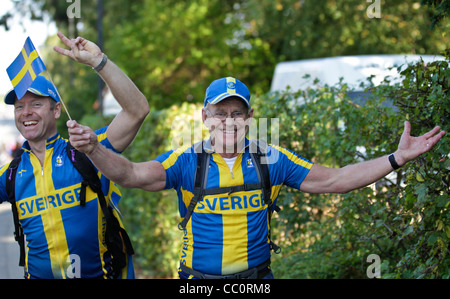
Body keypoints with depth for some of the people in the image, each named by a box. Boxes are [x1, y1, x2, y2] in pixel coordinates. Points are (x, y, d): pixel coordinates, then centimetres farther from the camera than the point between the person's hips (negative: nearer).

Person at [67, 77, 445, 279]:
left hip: (257, 275, 2)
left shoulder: (272, 159, 1)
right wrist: (93, 149, -36)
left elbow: (333, 180, 1)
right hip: (199, 278, -1)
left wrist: (397, 158, -5)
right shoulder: (186, 161, -4)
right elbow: (132, 174, -16)